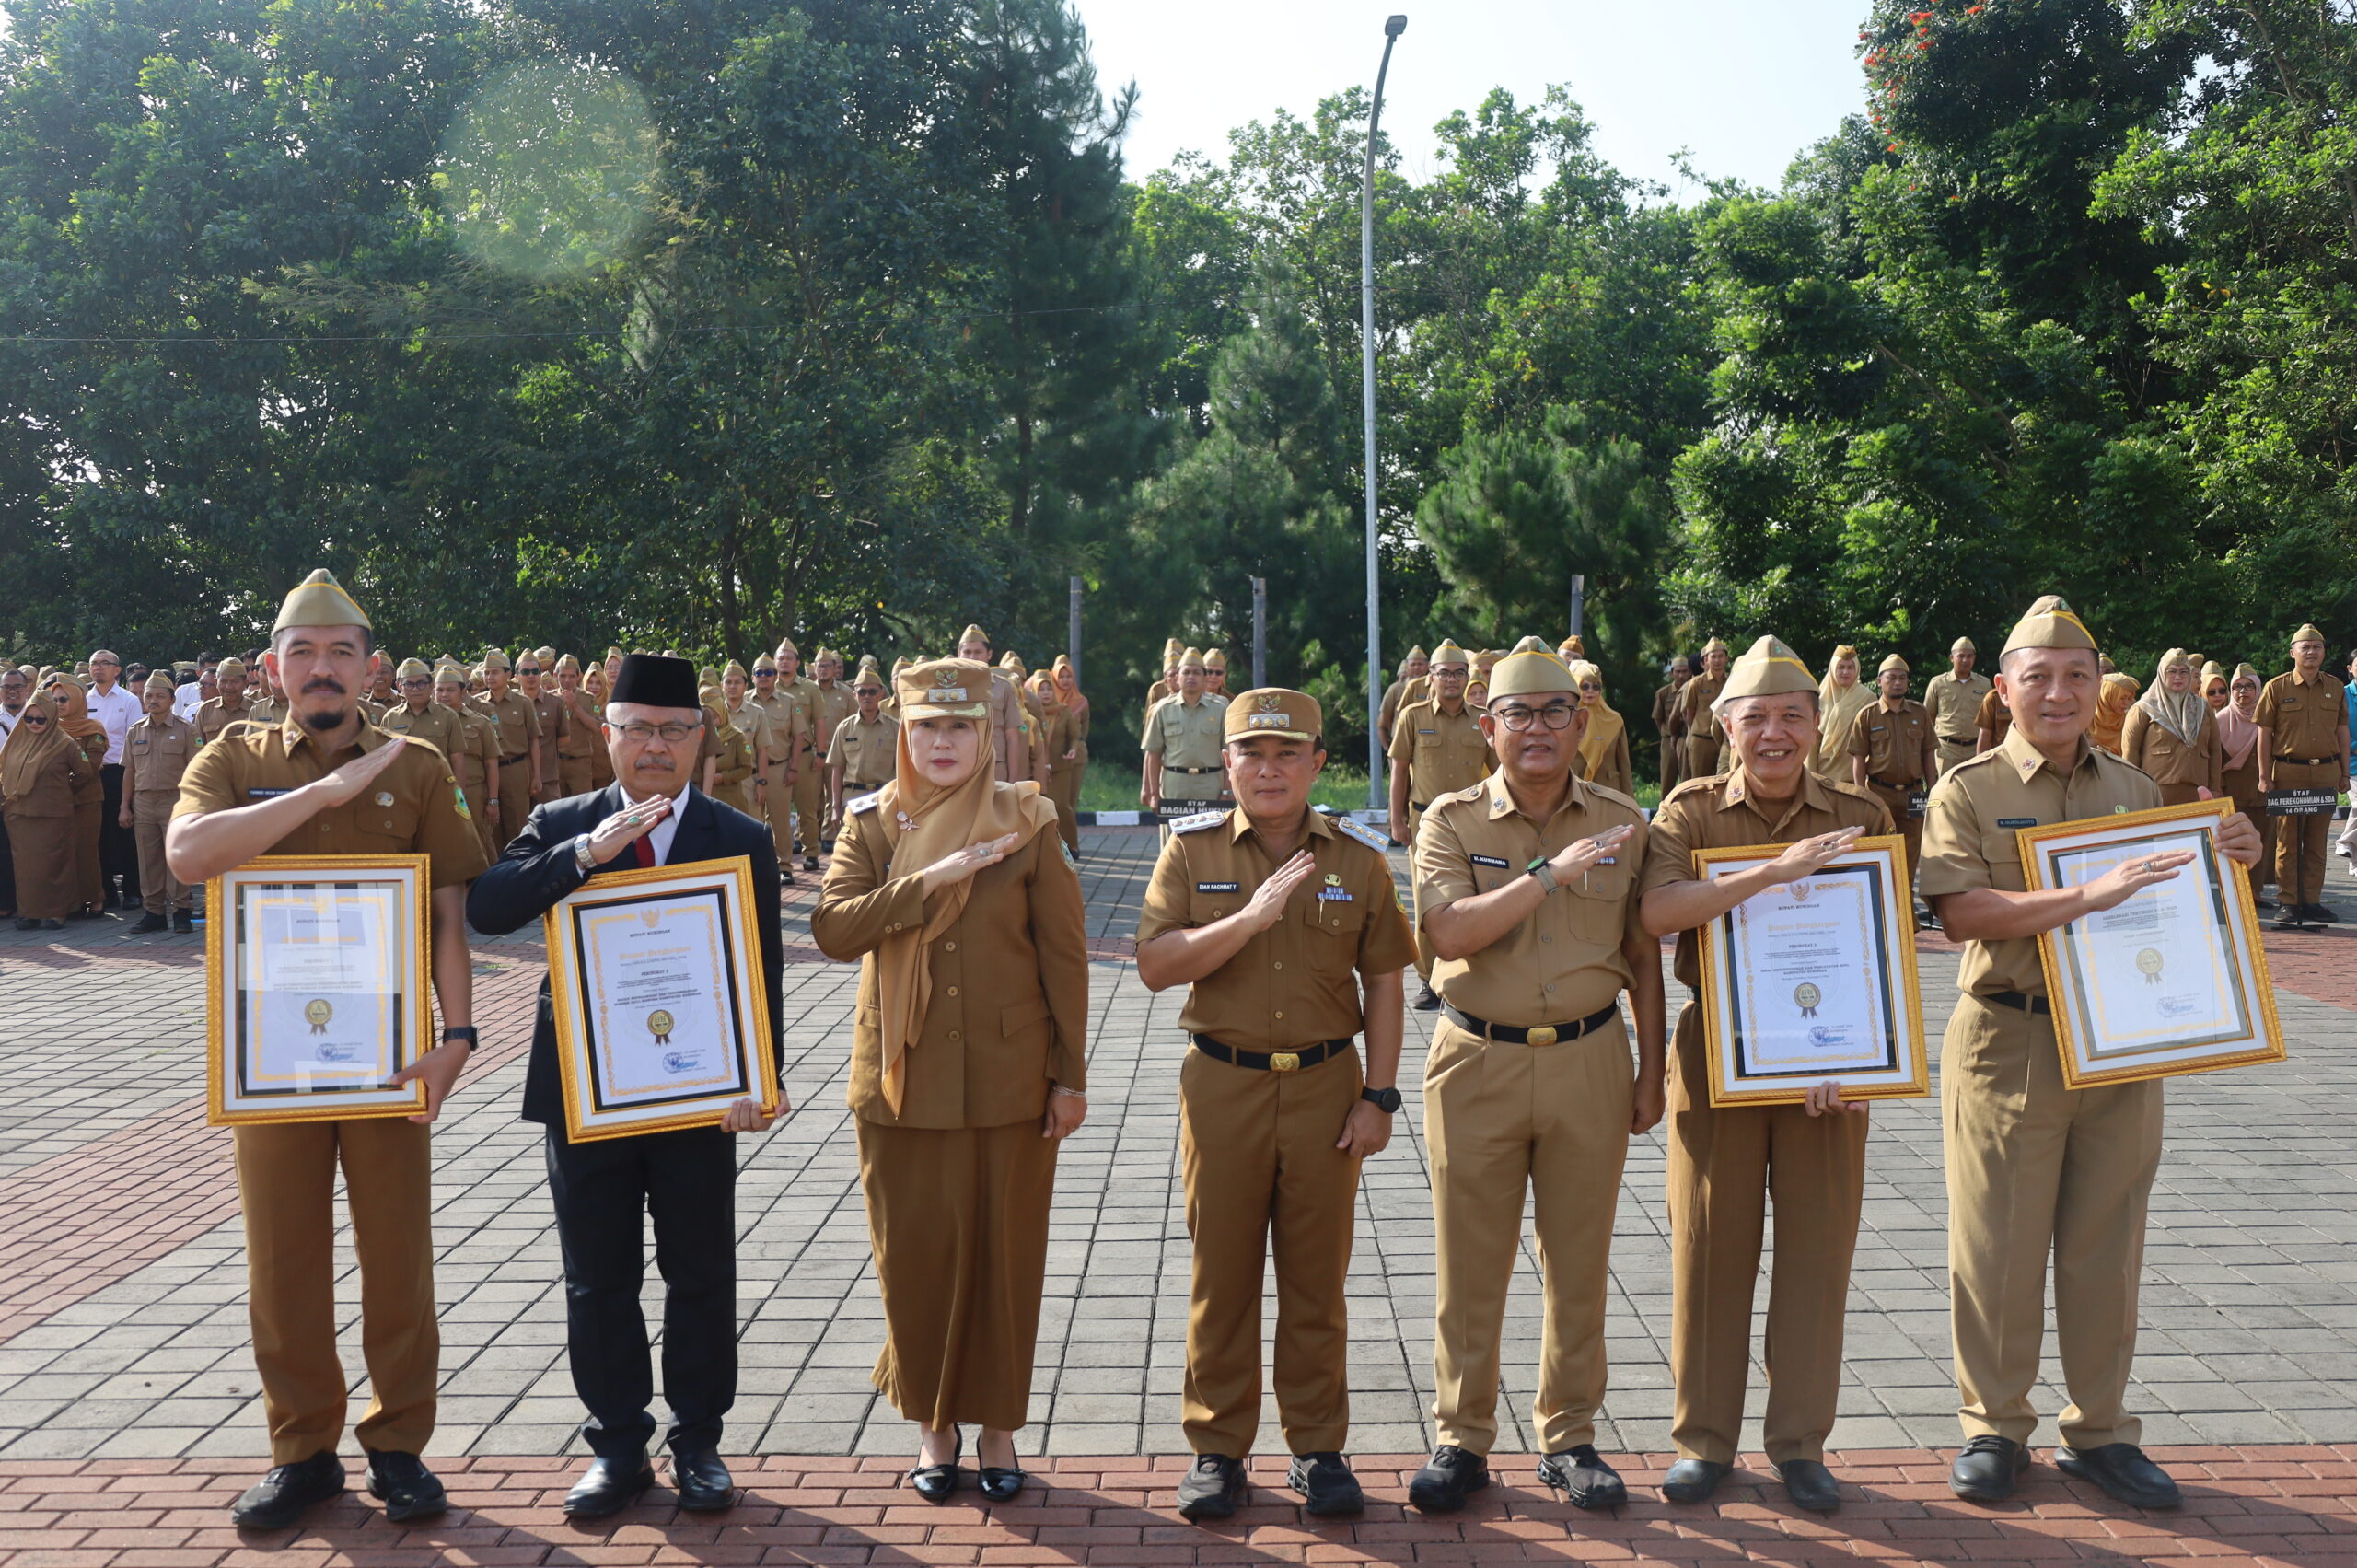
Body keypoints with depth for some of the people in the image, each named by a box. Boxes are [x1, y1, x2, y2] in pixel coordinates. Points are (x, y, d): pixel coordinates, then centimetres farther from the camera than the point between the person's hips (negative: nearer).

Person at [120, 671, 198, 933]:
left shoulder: (185, 730, 0)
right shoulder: (136, 732, 12)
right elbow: (129, 770, 14)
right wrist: (125, 805, 9)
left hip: (174, 799, -4)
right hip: (143, 801, 4)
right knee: (148, 859, 7)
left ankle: (180, 910, 3)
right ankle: (154, 911, 13)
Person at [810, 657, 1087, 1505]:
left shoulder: (1028, 824, -1)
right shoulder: (871, 824, 2)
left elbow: (1064, 954, -1)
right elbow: (832, 928, -13)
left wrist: (1071, 1075, -3)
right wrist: (932, 879, -22)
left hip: (1009, 1080, -1)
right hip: (903, 1080, 1)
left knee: (1005, 1256, 7)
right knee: (916, 1256, 9)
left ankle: (996, 1426, 25)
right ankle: (933, 1425, 28)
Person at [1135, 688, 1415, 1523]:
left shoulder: (1357, 857, 2)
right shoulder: (1191, 850, -1)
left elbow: (1383, 983, 3)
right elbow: (1154, 966, -10)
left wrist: (1380, 1096, -3)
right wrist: (1250, 917, -21)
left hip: (1326, 1085, 1)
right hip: (1222, 1085, 0)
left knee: (1317, 1279, 10)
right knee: (1221, 1275, 9)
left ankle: (1317, 1446, 24)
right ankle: (1217, 1448, 23)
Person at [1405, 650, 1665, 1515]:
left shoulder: (1623, 823, 4)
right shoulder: (1451, 821, -2)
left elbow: (1644, 955, 9)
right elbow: (1448, 934, -18)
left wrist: (1651, 1070, 8)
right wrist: (1551, 874, -25)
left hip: (1589, 1059, 2)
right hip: (1478, 1061, -1)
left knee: (1579, 1259, 11)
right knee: (1470, 1261, 6)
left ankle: (1569, 1437, 26)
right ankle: (1461, 1440, 19)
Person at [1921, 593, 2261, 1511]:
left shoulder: (2134, 790, 11)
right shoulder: (1968, 791, -4)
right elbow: (1959, 913, -18)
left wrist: (2226, 863, -1)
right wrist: (2088, 896, -25)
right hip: (2007, 1044, -4)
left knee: (2105, 1246, 12)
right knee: (1998, 1246, 4)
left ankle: (2097, 1431, 26)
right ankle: (1994, 1427, 20)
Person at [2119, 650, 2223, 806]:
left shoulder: (2203, 709, 17)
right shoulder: (2144, 709, 5)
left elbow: (2215, 752, 15)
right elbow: (2130, 751, 1)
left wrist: (2215, 790, 8)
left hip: (2195, 794, 3)